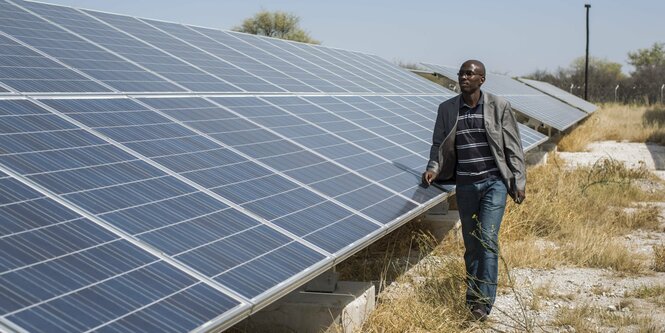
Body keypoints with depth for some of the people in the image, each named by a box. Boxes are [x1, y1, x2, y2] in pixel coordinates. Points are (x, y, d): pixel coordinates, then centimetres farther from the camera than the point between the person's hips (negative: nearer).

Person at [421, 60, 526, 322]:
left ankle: (483, 302, -9)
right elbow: (439, 144, 10)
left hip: (494, 182, -3)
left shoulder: (499, 106, -3)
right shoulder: (447, 109, 3)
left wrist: (519, 182, -2)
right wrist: (434, 168, -9)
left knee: (488, 241, -11)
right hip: (465, 184, 3)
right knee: (471, 244, 10)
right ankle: (473, 297, 20)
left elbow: (513, 147, 0)